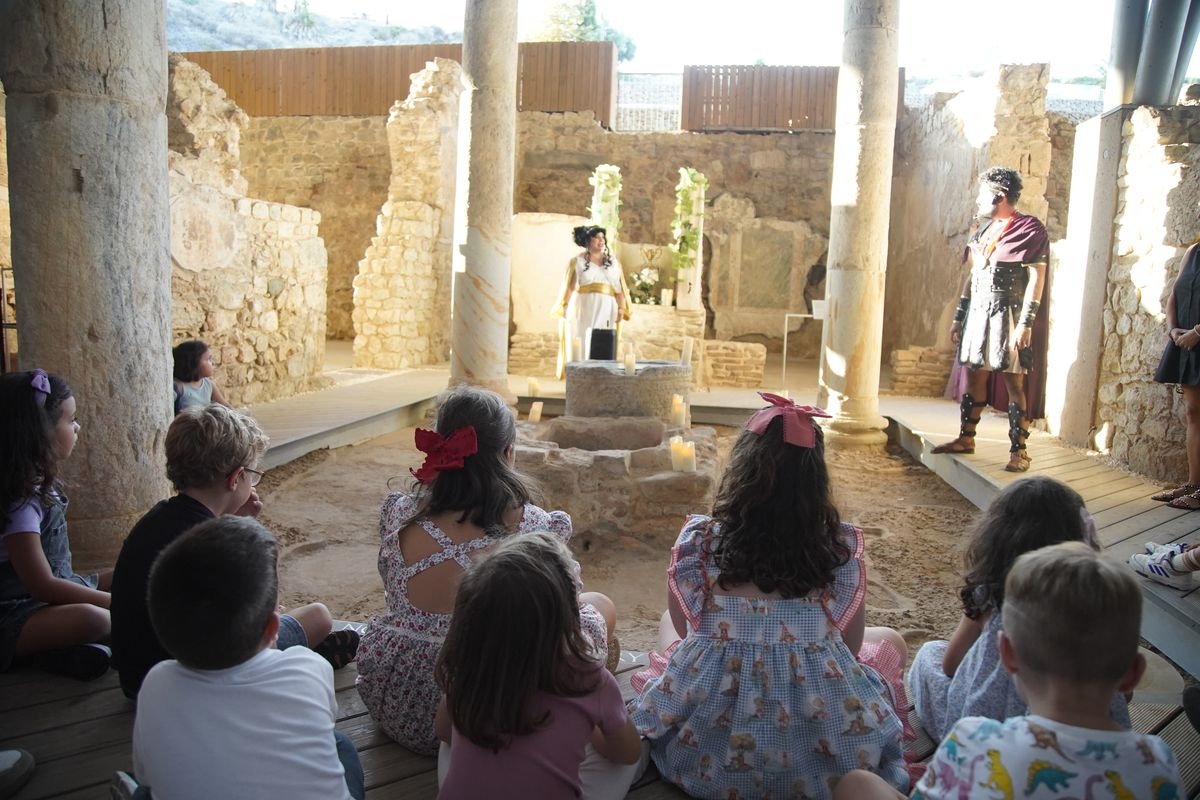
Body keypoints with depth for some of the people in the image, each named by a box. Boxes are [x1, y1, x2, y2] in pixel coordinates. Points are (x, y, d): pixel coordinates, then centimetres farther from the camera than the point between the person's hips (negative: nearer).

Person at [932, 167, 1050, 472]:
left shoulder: (1030, 229, -6)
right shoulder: (983, 231, 16)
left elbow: (1037, 279, -10)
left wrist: (1026, 323, -17)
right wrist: (959, 316, 16)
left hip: (1008, 314, -7)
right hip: (978, 312, 7)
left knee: (1013, 382, -5)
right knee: (974, 377, 11)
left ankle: (1019, 450, -1)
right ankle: (966, 438, 21)